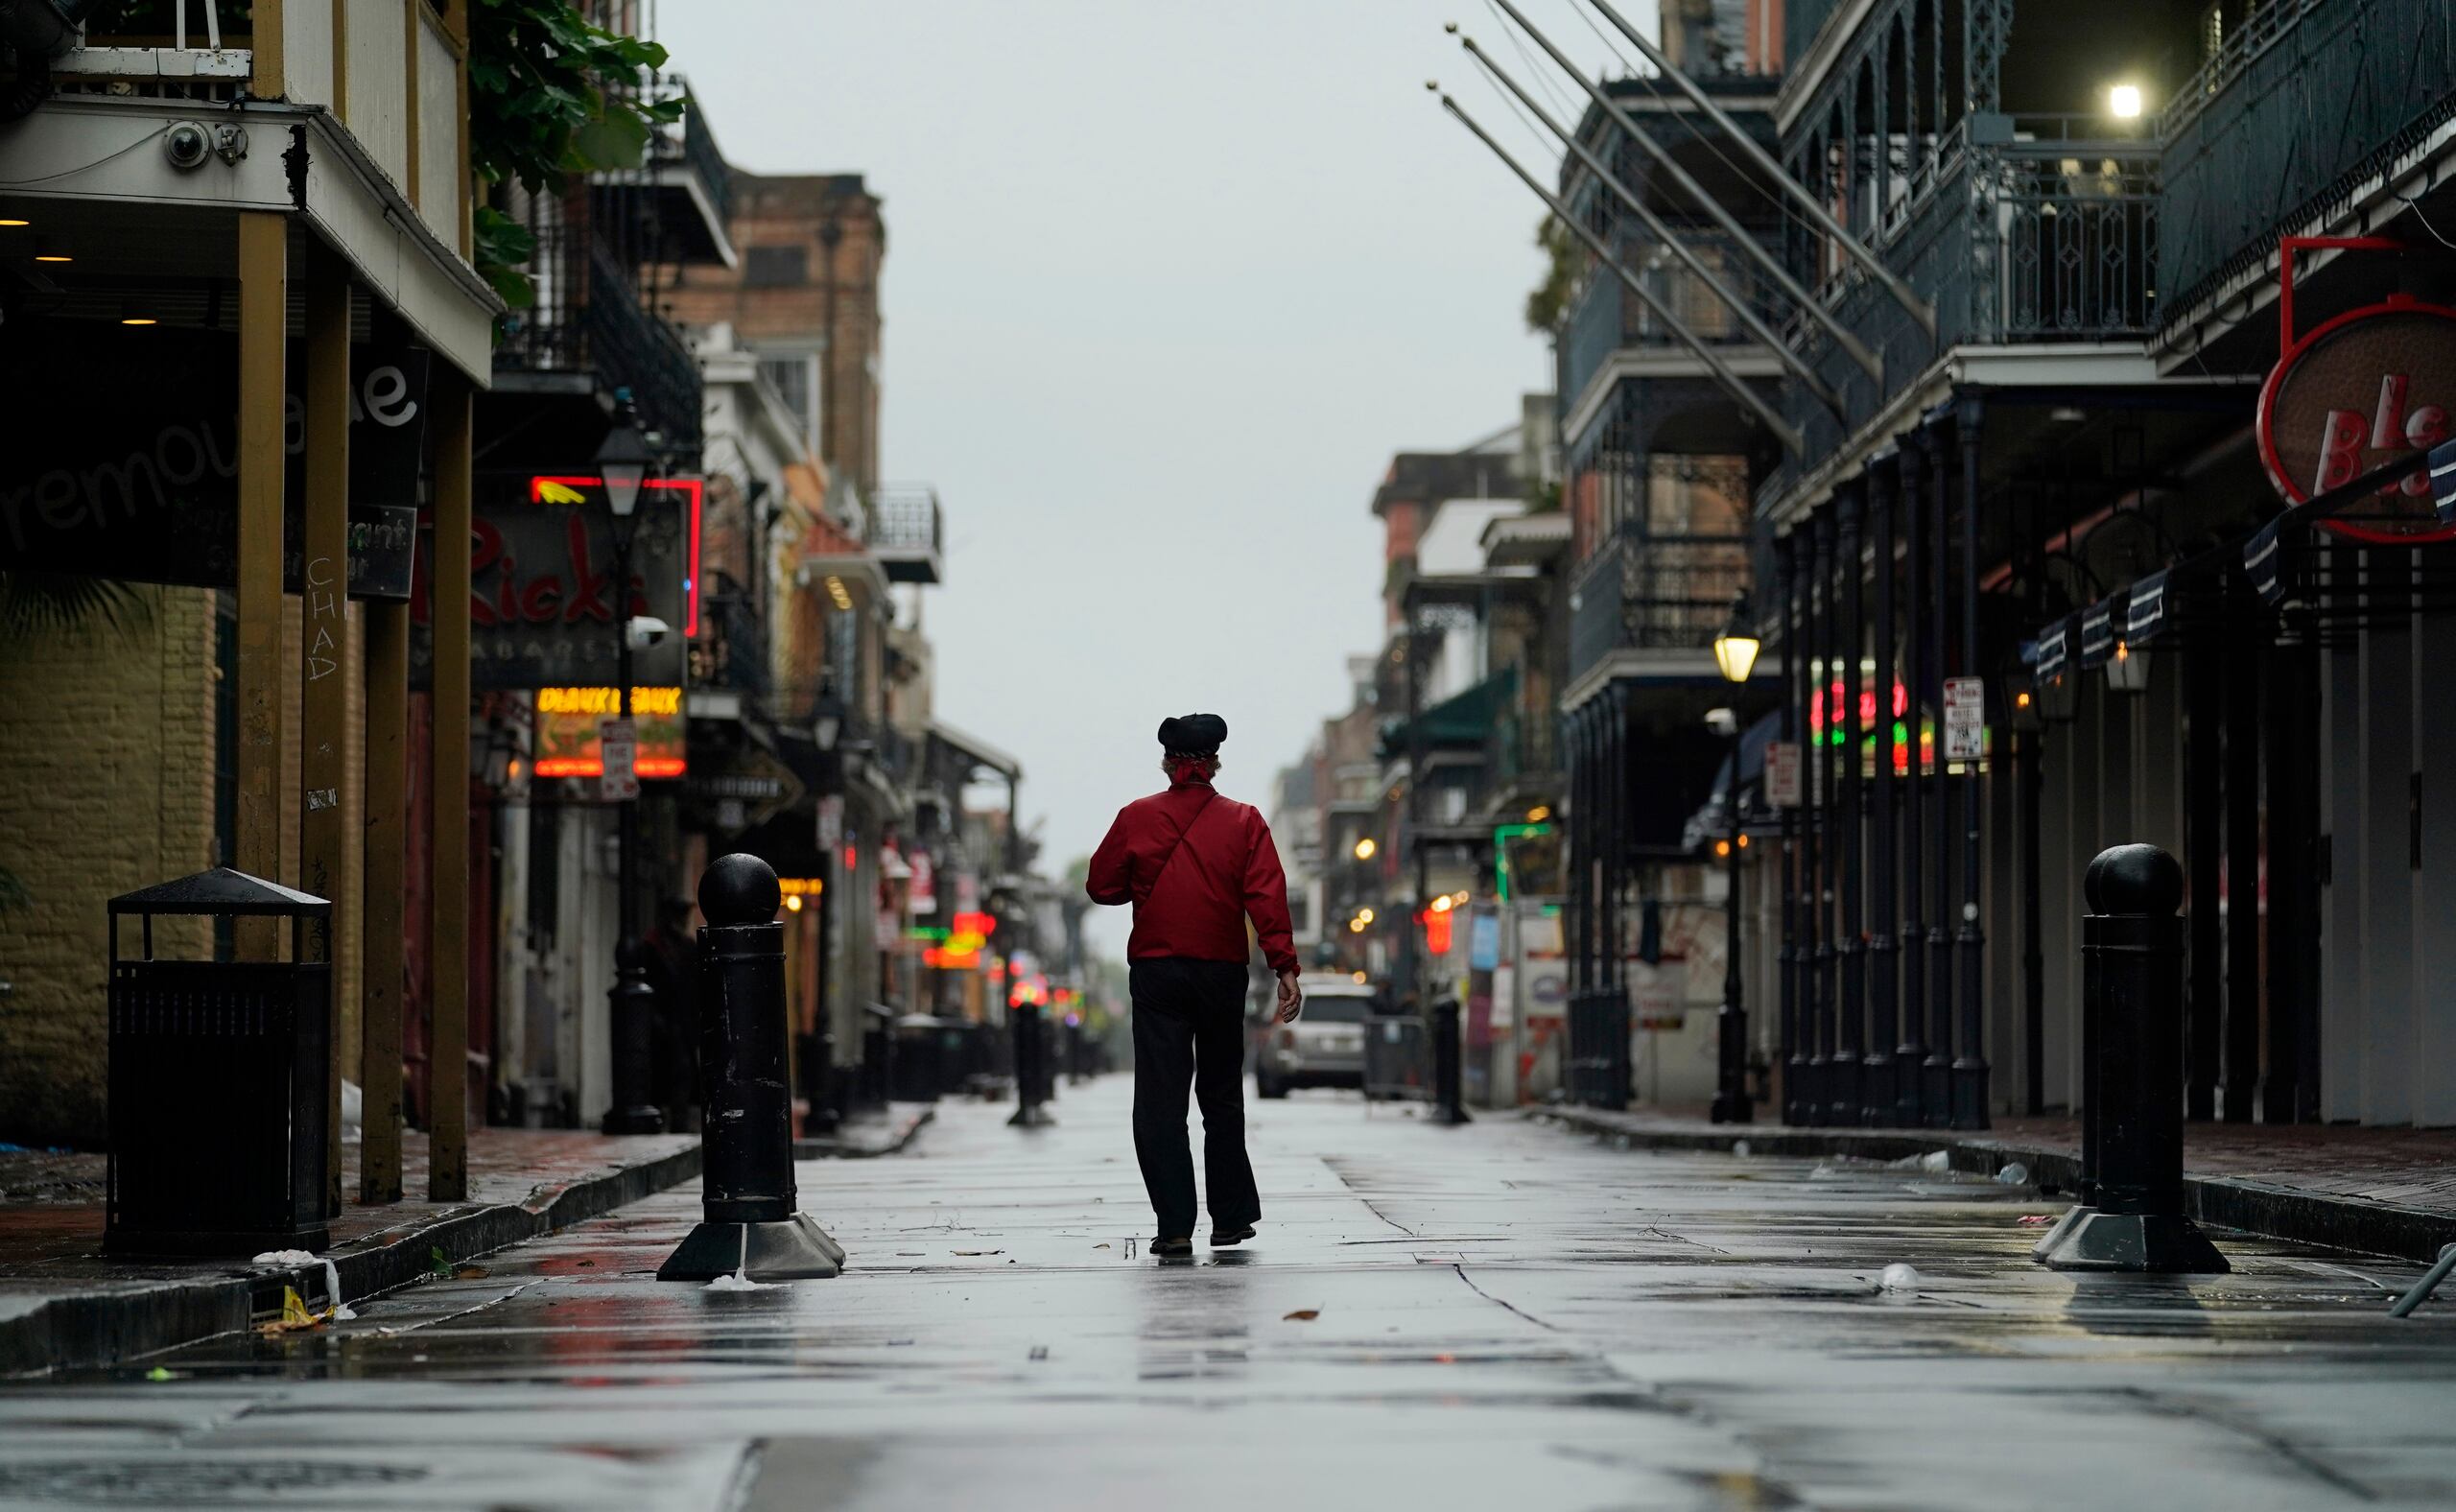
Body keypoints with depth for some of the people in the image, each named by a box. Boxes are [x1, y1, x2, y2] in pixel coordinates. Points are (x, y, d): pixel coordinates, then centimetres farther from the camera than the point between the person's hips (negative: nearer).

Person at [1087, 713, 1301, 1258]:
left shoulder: (1136, 818, -2)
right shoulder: (1244, 822, -1)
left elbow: (1101, 886, 4)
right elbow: (1267, 898, -9)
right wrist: (1284, 968, -13)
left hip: (1155, 972, -1)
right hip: (1222, 971, 1)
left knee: (1159, 1100, -1)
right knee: (1222, 1098, 14)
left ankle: (1175, 1227, -8)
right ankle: (1231, 1218, 19)